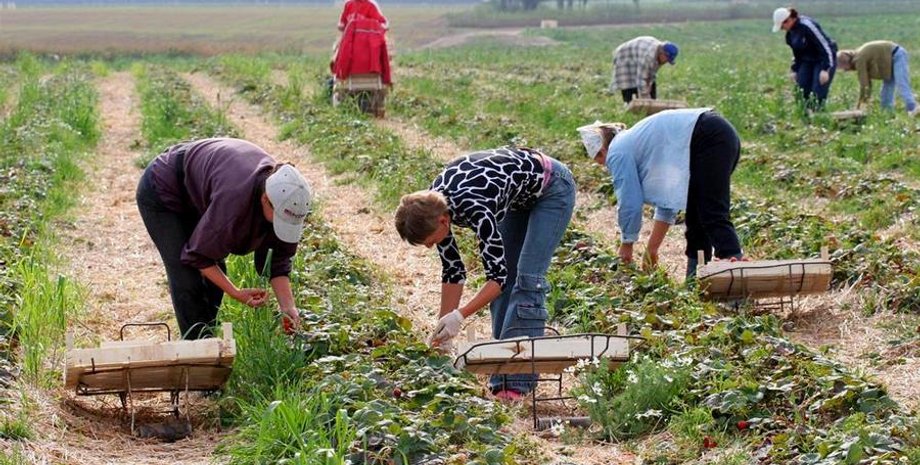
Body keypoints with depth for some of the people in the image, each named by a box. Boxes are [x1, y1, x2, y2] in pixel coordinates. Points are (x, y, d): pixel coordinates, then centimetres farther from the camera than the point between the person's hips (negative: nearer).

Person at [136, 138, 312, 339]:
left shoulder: (283, 196, -23)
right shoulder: (234, 198, -43)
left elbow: (279, 261, -10)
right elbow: (197, 255, -27)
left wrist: (288, 307, -21)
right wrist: (236, 293, -26)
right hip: (162, 192, -7)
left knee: (214, 276, 5)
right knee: (188, 282, -12)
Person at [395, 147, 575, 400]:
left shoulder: (475, 209, -38)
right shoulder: (432, 208, -16)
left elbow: (497, 274, -32)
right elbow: (452, 270, -6)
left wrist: (460, 315, -39)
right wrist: (443, 332, -6)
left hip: (552, 188, -8)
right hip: (520, 197, 8)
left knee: (527, 279, -15)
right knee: (504, 280, 2)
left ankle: (518, 382, -14)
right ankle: (501, 382, 4)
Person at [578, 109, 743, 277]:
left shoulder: (617, 152, 2)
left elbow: (629, 202, 1)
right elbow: (667, 198, 31)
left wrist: (626, 244, 16)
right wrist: (652, 248, 32)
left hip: (708, 139, -10)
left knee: (713, 215, -16)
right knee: (696, 218, 14)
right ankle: (696, 275, 14)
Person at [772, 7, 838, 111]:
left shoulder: (807, 26, -25)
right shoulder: (790, 32, 1)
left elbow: (826, 47, -23)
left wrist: (825, 70, -25)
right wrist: (794, 70, 13)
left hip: (824, 60, -8)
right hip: (807, 62, 8)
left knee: (818, 94, -12)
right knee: (802, 92, 1)